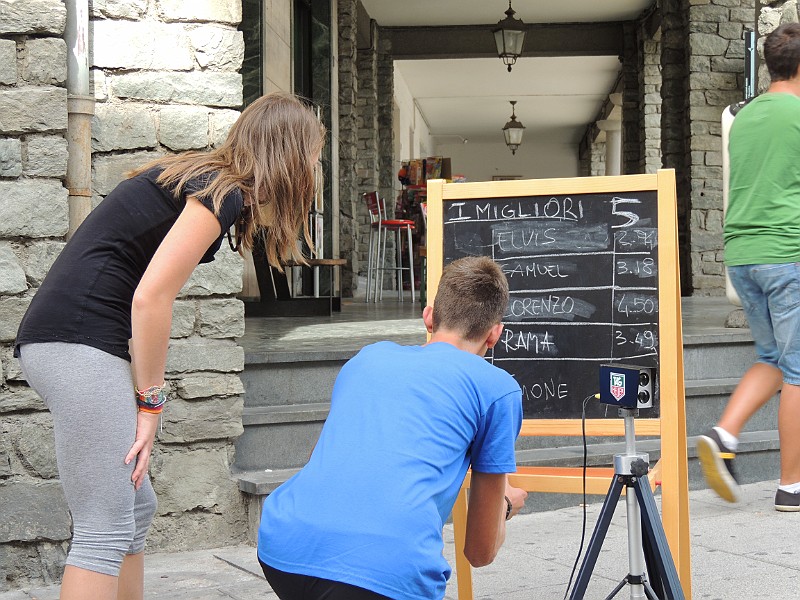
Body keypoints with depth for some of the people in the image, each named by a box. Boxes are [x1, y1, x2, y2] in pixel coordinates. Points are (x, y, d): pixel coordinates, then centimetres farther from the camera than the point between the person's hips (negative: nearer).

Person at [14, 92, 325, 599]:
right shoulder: (224, 193, -8)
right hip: (80, 341, -10)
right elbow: (151, 298, -15)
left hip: (55, 338, 10)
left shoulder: (194, 175, 20)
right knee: (106, 529, -10)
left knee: (136, 508, 15)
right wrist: (151, 402, -7)